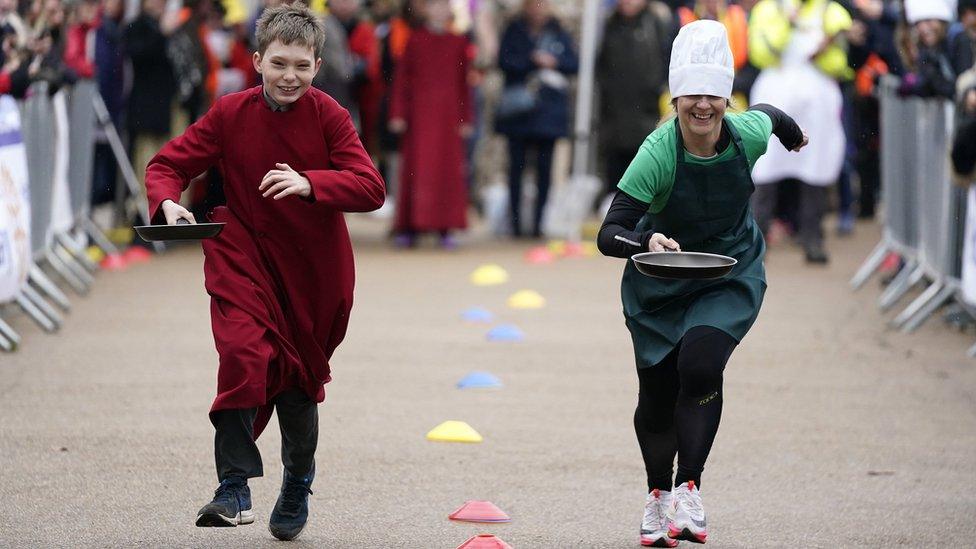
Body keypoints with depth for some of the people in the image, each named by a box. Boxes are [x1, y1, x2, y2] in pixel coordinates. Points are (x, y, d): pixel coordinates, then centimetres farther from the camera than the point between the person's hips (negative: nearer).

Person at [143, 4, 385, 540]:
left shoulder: (327, 115, -11)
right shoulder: (230, 114, -9)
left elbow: (370, 188, -20)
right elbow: (168, 163, -2)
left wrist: (309, 183, -36)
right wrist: (168, 202, -24)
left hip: (314, 265, 1)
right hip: (246, 258, -1)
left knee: (300, 375, 13)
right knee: (245, 354, -23)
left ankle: (297, 486, 37)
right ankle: (234, 488, -21)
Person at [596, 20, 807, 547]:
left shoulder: (748, 133, -20)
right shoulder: (658, 153, -28)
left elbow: (769, 114, 7)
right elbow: (609, 235, -30)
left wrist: (792, 134, 30)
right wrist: (648, 241, -50)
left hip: (732, 274, 0)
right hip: (660, 283, 0)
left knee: (700, 362, -24)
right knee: (658, 391, 7)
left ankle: (689, 487, -10)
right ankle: (658, 494, 33)